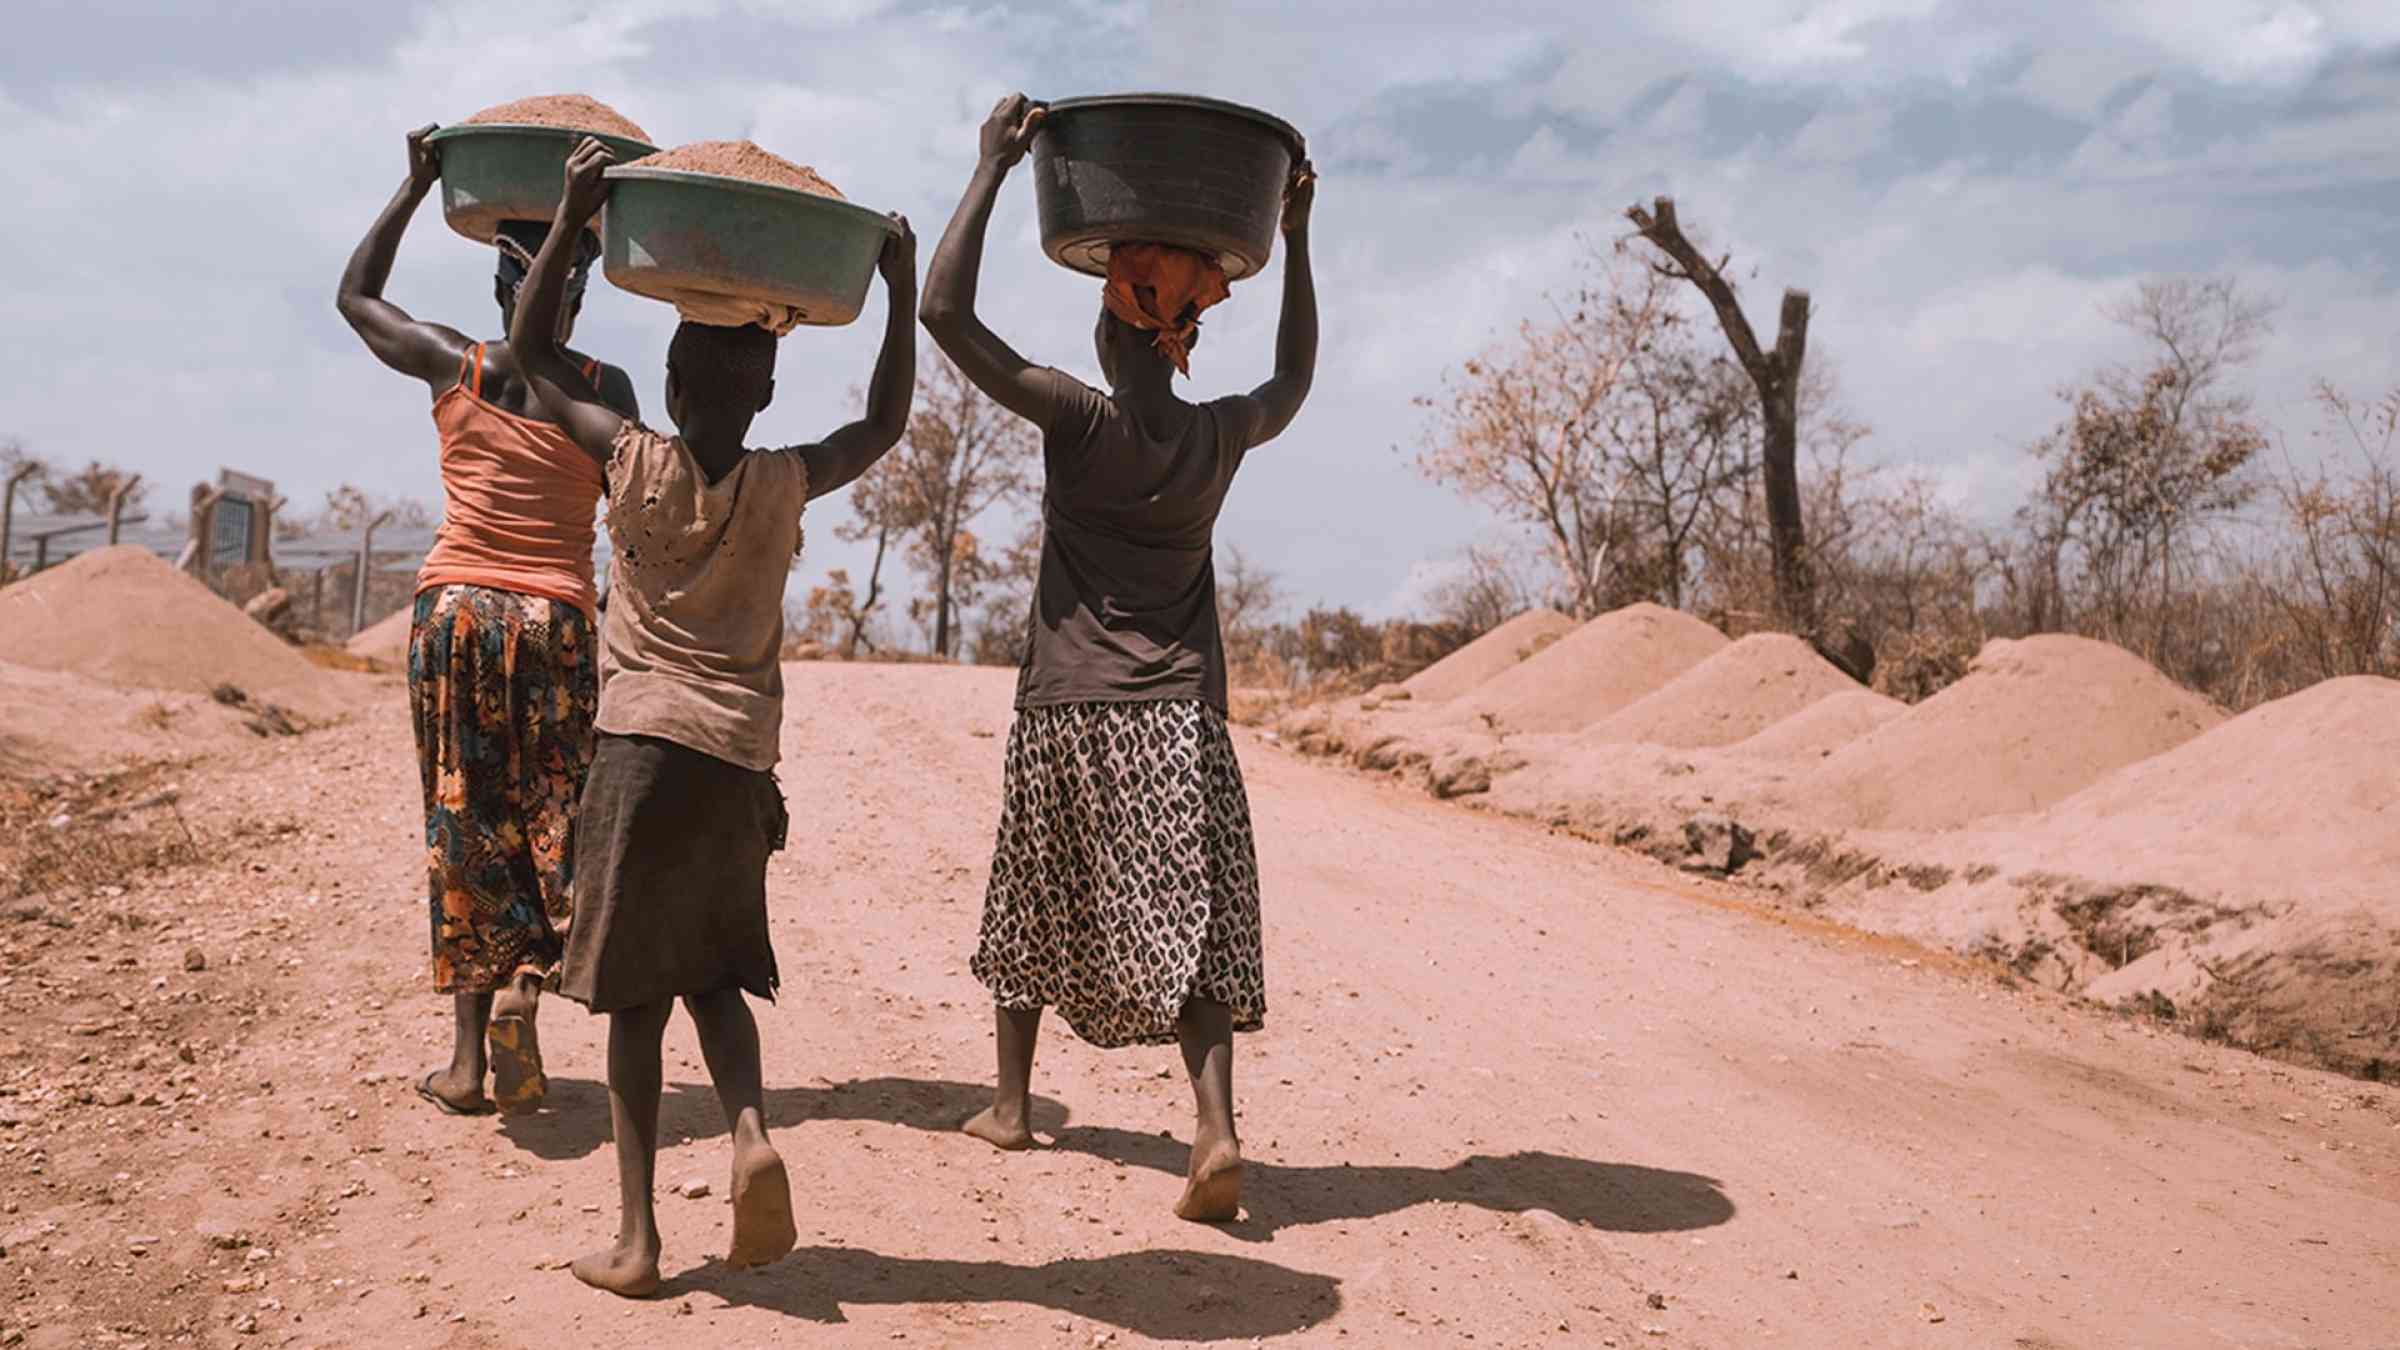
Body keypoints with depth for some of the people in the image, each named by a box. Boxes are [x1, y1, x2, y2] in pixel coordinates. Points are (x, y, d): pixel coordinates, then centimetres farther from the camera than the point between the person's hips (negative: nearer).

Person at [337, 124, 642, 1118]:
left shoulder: (452, 365, 3)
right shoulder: (602, 388, -1)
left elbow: (354, 295, 20)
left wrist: (416, 186, 22)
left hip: (454, 610, 2)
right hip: (557, 618, -1)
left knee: (464, 824, 7)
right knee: (554, 822, 11)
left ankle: (468, 1056, 8)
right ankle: (522, 989, -13)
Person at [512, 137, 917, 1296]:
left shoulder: (634, 462, -1)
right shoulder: (784, 486, 1)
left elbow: (533, 351, 11)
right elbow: (886, 422, 18)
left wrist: (571, 216, 10)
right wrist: (902, 291, 17)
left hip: (643, 746, -2)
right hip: (740, 759, 2)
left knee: (636, 993, 4)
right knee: (712, 976, 17)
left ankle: (637, 1239, 5)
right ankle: (752, 1134, -9)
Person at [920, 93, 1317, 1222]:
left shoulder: (1078, 419, -10)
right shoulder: (1221, 436, 1)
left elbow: (944, 311, -11)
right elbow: (1295, 379, 24)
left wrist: (992, 166, -6)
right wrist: (1297, 240, 24)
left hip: (1066, 711, -1)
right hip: (1180, 717, 2)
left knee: (1034, 906, 17)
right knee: (1189, 925, 1)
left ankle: (1010, 1103, 31)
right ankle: (1217, 1127, -16)